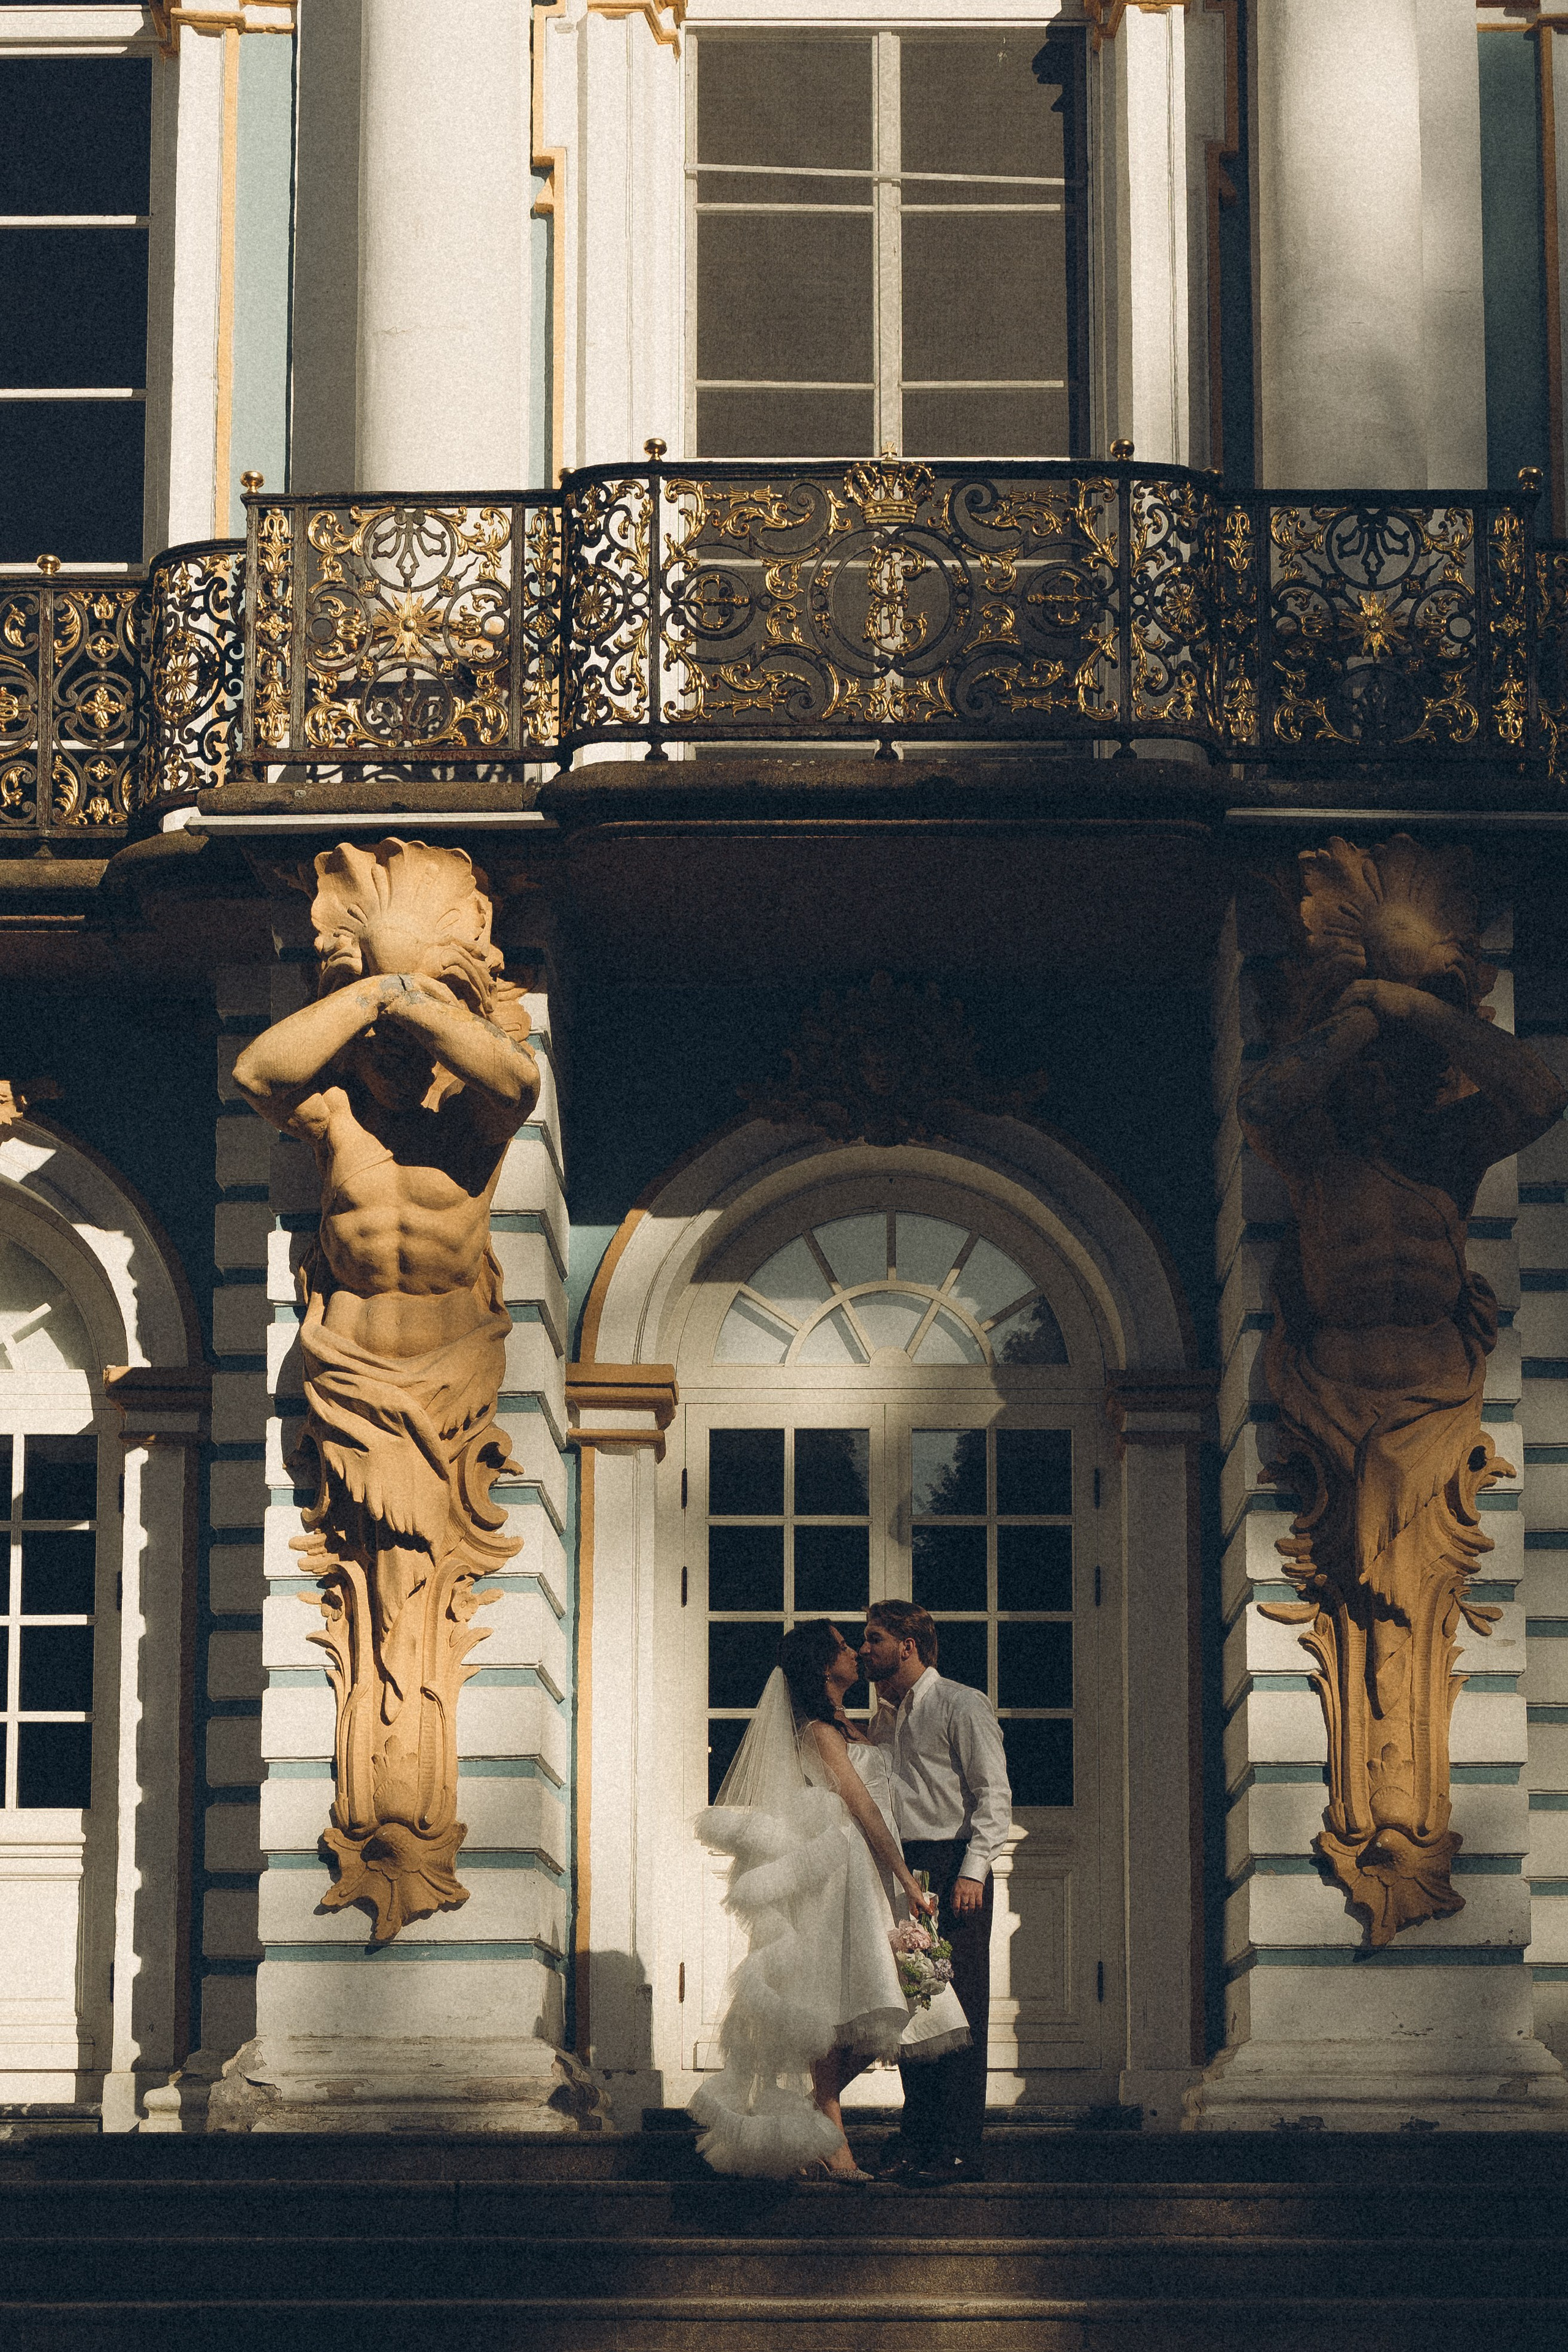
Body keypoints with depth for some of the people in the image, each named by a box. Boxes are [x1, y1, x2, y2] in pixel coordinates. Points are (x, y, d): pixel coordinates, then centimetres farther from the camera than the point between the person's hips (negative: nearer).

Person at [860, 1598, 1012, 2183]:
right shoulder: (884, 1718, 20)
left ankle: (959, 2149, -8)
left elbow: (994, 1794, -8)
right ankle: (917, 2142, 9)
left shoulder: (961, 1706, -3)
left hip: (952, 1867, -7)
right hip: (901, 1871, 7)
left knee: (959, 2011, -8)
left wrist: (972, 1871, -18)